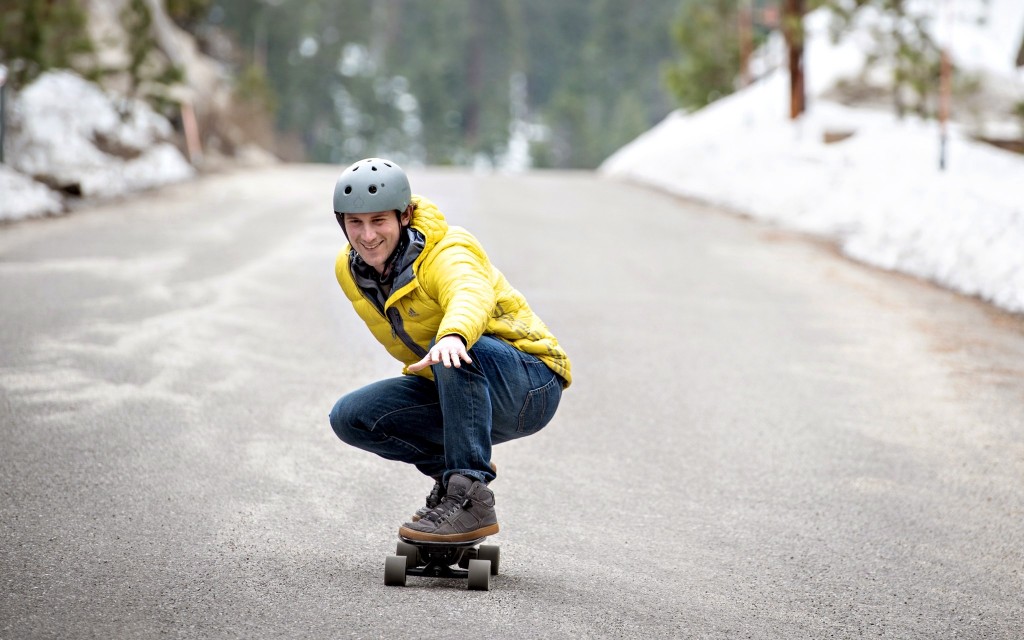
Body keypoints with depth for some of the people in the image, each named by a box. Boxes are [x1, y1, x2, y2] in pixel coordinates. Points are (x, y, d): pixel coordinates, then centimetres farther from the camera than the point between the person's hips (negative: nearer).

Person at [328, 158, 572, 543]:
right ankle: (450, 469, 5)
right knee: (351, 417, -10)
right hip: (450, 388, 7)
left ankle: (471, 498, -34)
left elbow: (472, 294, -49)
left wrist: (453, 335, -69)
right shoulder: (350, 270, -1)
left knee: (453, 354, -39)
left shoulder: (447, 252, -23)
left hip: (530, 386, -7)